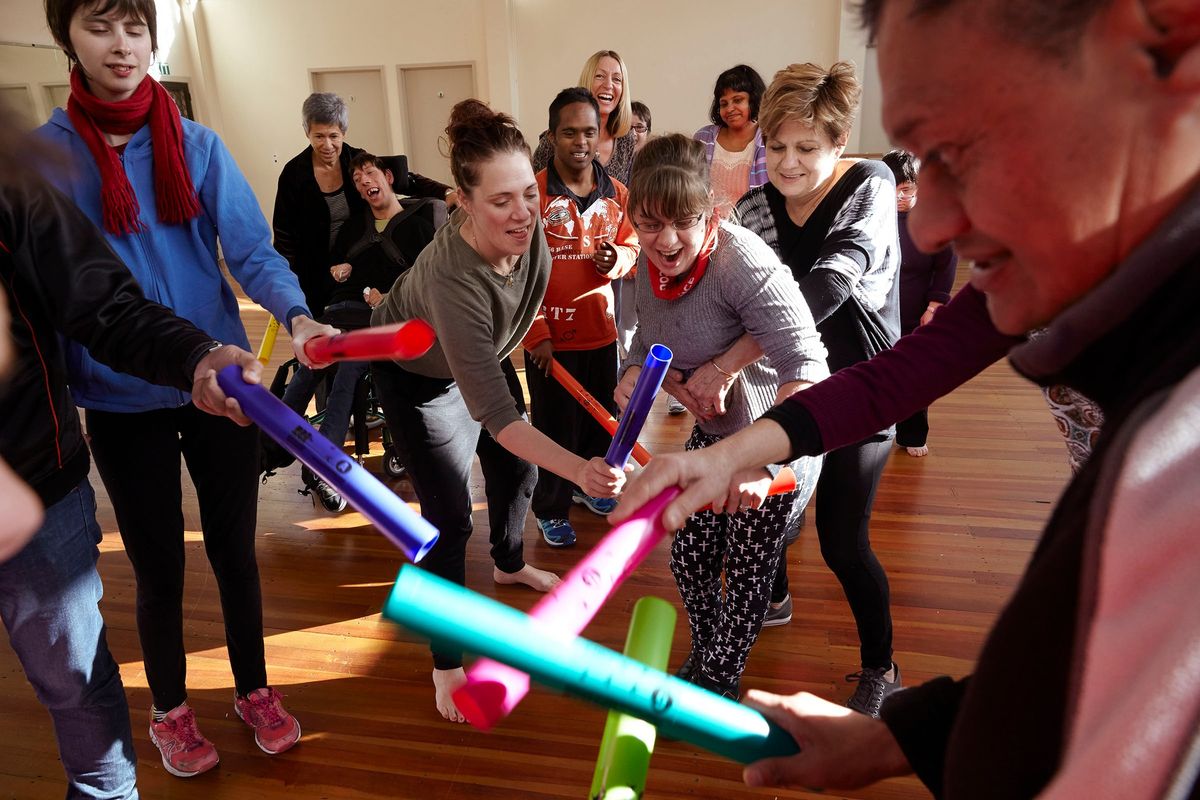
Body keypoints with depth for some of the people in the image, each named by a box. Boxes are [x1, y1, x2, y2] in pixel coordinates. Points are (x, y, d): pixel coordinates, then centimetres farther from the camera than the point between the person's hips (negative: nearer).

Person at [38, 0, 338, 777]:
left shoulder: (199, 146, -2)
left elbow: (252, 250, -11)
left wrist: (297, 314, -30)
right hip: (120, 402, 0)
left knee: (234, 547, 14)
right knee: (158, 564, 13)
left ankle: (254, 689, 36)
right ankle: (170, 709, 37)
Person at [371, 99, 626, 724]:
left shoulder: (527, 226, -27)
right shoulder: (453, 278, -45)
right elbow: (496, 414, -46)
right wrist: (579, 470, -57)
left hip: (483, 354, 6)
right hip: (416, 373, -6)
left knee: (517, 471, 17)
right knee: (449, 517, -6)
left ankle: (509, 565, 48)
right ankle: (446, 662, 12)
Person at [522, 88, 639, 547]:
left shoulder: (616, 192, 2)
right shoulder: (533, 191, -12)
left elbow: (631, 248, 13)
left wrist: (616, 259, -12)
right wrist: (536, 334, -16)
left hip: (601, 330, 5)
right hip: (551, 336, -5)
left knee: (600, 419, 18)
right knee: (555, 426, 6)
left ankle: (586, 485, 42)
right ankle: (550, 509, 25)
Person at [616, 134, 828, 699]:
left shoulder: (742, 260, -33)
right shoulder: (653, 262, -9)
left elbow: (805, 367, -38)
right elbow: (649, 338, 7)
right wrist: (634, 372, -15)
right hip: (714, 432, 7)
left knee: (747, 572, 10)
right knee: (689, 558, 17)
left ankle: (719, 681, 37)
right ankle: (704, 655, 46)